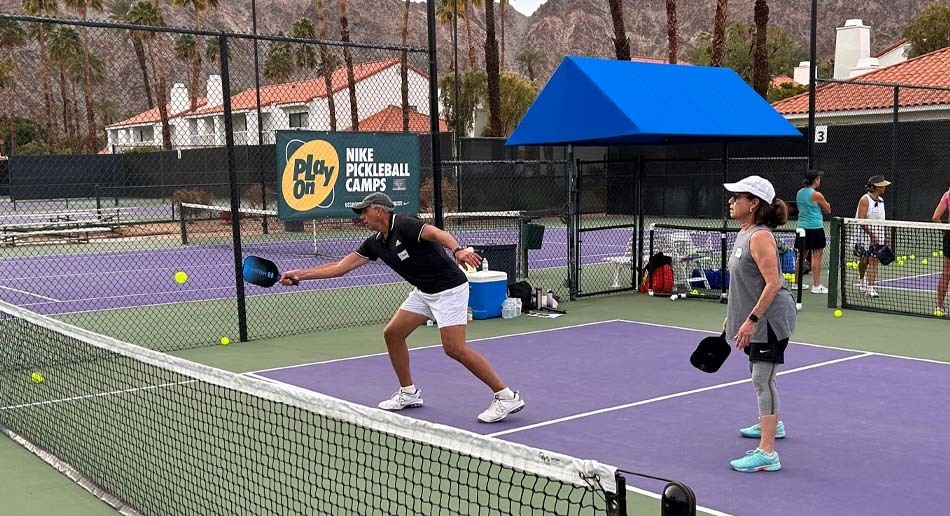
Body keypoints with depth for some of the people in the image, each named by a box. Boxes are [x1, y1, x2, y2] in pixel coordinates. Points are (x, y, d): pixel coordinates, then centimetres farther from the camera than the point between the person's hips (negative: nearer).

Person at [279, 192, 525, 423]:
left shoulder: (403, 224, -17)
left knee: (455, 349, -16)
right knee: (392, 333, 7)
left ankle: (507, 396, -8)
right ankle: (409, 393, 21)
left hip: (449, 288, -9)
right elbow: (341, 267, 8)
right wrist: (300, 274, 3)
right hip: (423, 292, 9)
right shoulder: (375, 243, 8)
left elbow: (438, 234, -31)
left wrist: (458, 250, -52)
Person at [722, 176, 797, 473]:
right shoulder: (744, 234, 10)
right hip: (758, 318, 11)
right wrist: (733, 317, 21)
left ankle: (767, 453, -11)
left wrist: (751, 320, -27)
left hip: (770, 317, -11)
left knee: (762, 380, -12)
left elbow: (773, 283, -26)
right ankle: (771, 425, 49)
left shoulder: (760, 236, -20)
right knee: (759, 375, 25)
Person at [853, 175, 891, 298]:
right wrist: (871, 235, -21)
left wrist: (883, 235, 15)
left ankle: (870, 287, -9)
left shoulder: (880, 200, 10)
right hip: (864, 235, -5)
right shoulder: (865, 199, -11)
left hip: (877, 236, 5)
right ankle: (862, 281, 36)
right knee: (863, 261, 8)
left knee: (873, 261, -5)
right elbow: (861, 220, -17)